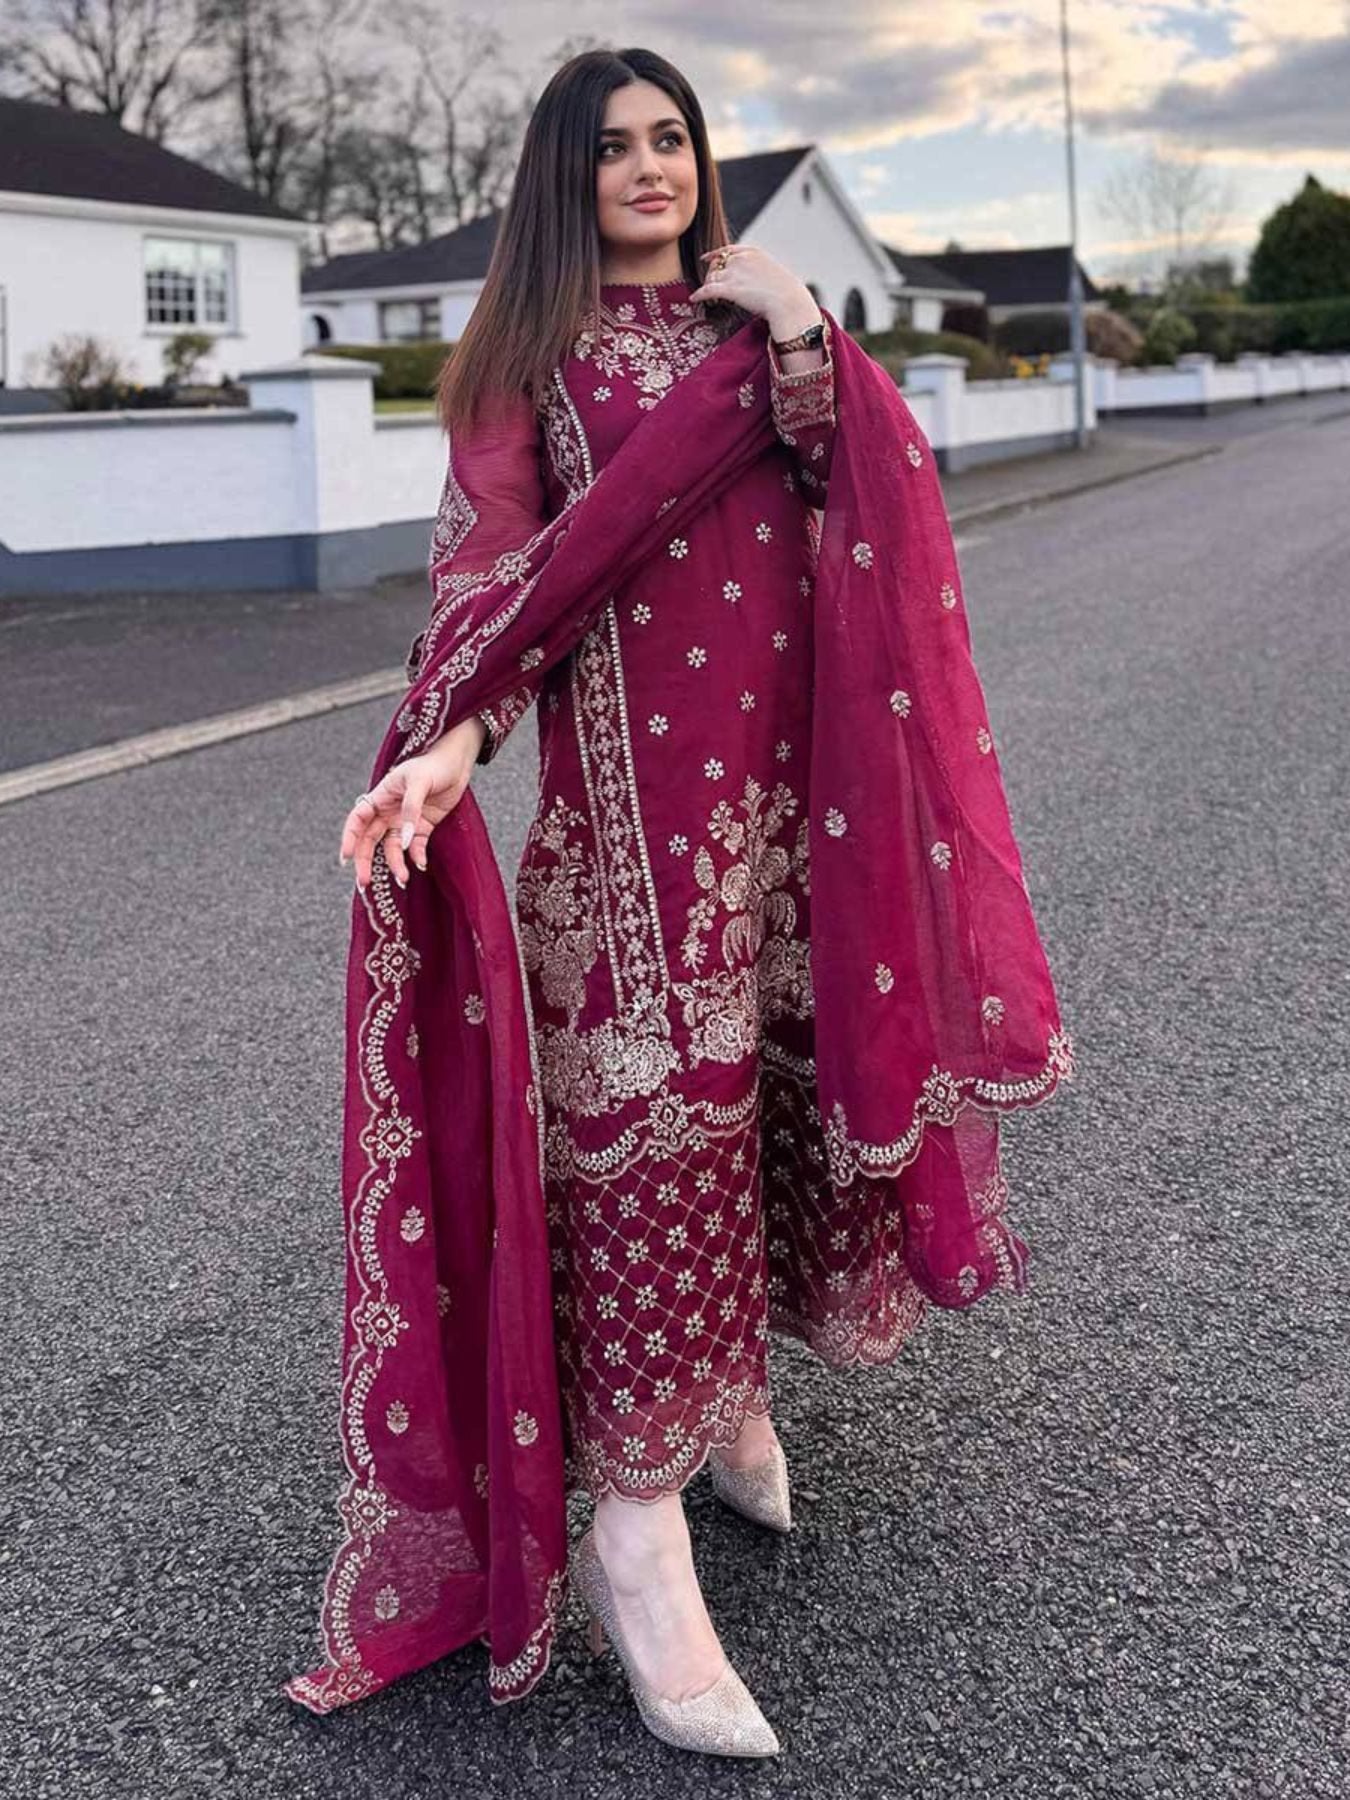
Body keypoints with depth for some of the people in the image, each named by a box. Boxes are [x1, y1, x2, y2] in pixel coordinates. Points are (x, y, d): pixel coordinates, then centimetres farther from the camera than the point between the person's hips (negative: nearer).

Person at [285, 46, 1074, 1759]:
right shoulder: (532, 353, 5)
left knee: (767, 1068, 6)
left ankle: (733, 1382, 27)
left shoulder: (754, 317, 17)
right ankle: (636, 1531, -7)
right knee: (648, 1096, -10)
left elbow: (861, 494, 7)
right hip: (631, 768, -4)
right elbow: (492, 552, -8)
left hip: (786, 753, 5)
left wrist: (799, 334, -7)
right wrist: (451, 735, -23)